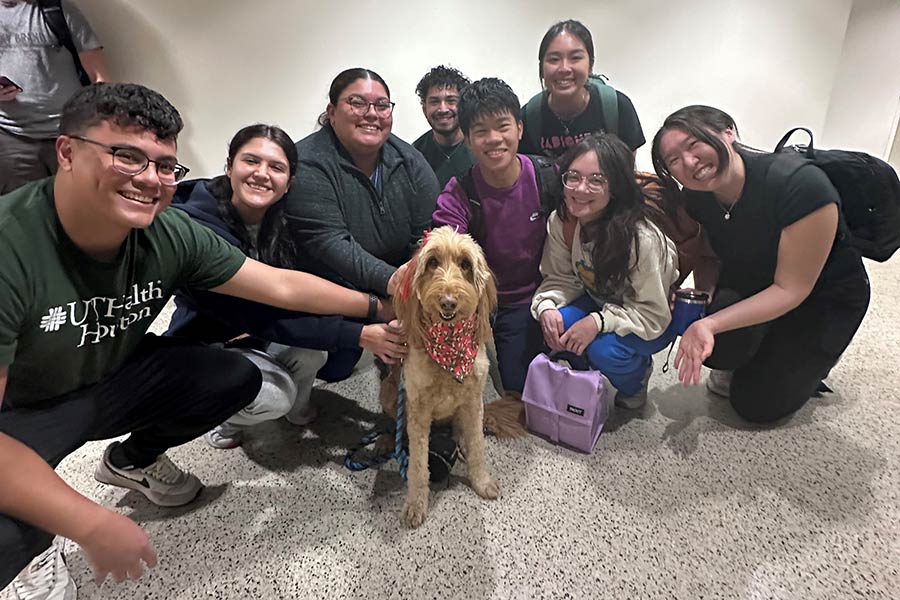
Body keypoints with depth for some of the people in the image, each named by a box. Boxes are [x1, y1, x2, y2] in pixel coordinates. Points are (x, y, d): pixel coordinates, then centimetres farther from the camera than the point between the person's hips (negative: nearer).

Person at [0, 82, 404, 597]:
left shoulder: (170, 234, -18)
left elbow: (281, 285, -10)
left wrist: (378, 305, -8)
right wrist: (93, 525, -34)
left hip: (114, 378, 6)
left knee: (238, 378, -9)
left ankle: (131, 460, 19)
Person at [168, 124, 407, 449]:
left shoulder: (284, 218, -11)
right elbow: (258, 315, -34)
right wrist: (358, 335, -38)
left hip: (257, 334, 5)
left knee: (313, 352, -23)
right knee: (274, 395, -29)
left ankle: (298, 409, 10)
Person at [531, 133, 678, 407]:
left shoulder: (642, 238, -33)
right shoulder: (560, 221, -17)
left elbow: (654, 313, -26)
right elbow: (560, 278, -6)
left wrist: (598, 322, -39)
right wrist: (547, 307, -28)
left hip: (651, 320, -4)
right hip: (600, 301, 5)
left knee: (605, 350, -32)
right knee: (554, 325, -25)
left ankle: (635, 383, 5)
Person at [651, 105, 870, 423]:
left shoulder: (801, 185, -35)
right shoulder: (696, 197, -17)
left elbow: (791, 289, -31)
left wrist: (710, 323, -40)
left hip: (824, 299, -4)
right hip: (750, 287, 4)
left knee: (756, 404, -3)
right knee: (716, 345, -27)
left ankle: (815, 357, 25)